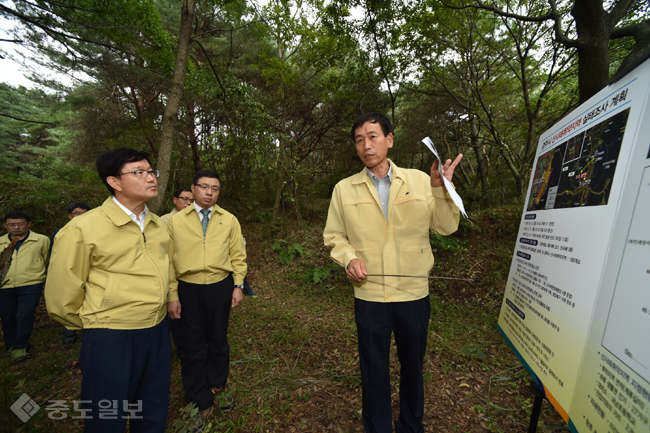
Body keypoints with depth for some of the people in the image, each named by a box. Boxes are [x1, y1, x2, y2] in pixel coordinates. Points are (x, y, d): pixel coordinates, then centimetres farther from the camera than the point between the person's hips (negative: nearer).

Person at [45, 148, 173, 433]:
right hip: (112, 337, -5)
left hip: (158, 329, 5)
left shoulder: (158, 225, 3)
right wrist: (90, 326, 6)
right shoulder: (83, 229, -15)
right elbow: (62, 297, -6)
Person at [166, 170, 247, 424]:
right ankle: (200, 402, 30)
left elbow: (238, 256, 3)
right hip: (188, 289, 0)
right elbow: (169, 260, 1)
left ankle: (217, 388, 40)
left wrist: (238, 286, -2)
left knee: (218, 340, 15)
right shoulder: (176, 221, 0)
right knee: (193, 344, 10)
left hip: (220, 287, 1)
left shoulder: (229, 220, 2)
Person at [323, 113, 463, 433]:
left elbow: (446, 227, -2)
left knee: (412, 365, 22)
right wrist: (349, 258, -13)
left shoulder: (420, 180, -1)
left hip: (415, 295, 1)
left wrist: (440, 188, -16)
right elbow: (334, 236, 5)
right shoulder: (344, 189, -1)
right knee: (374, 371, 16)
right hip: (369, 297, -1)